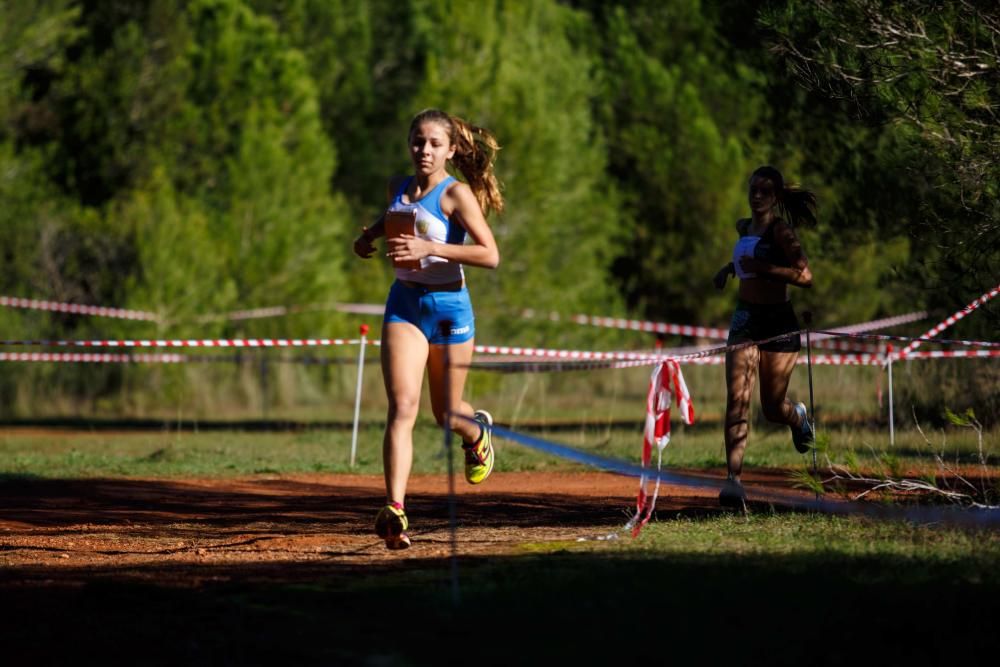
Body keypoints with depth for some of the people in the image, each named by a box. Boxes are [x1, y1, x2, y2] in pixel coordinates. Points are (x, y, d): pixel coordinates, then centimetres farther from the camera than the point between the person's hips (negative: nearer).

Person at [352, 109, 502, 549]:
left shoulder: (456, 194, -12)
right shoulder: (398, 188, 5)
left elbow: (490, 255, -21)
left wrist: (429, 248, -28)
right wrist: (370, 235, 10)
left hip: (449, 306, -3)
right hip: (404, 305, 3)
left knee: (445, 414, 13)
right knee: (402, 405, -17)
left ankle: (478, 431, 52)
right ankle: (394, 510, -27)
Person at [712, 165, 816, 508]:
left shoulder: (780, 229, -9)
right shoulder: (744, 227, 12)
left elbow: (805, 276, -19)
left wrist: (761, 267, -26)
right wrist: (731, 267, 18)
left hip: (778, 322, -5)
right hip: (744, 320, 5)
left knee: (772, 407, 6)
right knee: (737, 399, -13)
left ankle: (798, 416, 45)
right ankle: (734, 480, -21)